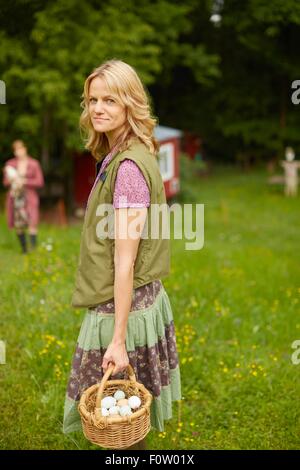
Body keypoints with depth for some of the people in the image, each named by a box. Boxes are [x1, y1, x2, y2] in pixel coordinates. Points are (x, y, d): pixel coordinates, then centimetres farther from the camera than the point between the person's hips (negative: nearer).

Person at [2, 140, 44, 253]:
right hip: (14, 197, 2)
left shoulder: (34, 164, 2)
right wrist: (10, 180, -9)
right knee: (18, 225, 2)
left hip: (29, 197, -2)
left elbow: (40, 182, -1)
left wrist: (24, 181, -12)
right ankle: (24, 250, 15)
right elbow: (5, 182, 14)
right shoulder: (10, 164, 8)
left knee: (32, 223, -17)